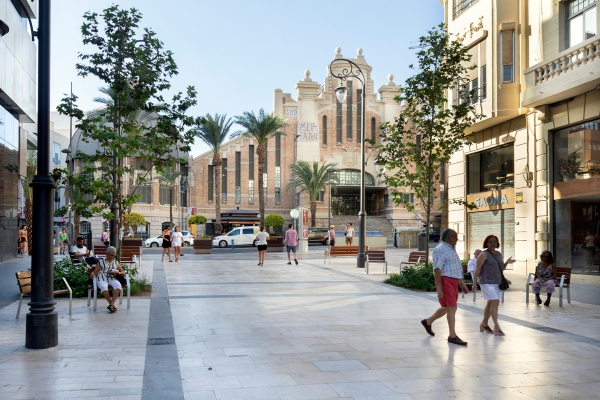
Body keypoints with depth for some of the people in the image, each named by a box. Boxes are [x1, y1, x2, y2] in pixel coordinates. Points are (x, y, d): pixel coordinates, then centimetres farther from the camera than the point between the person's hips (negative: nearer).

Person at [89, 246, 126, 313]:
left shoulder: (116, 262, 25)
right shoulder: (101, 261, 20)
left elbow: (123, 272, 20)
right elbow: (95, 272, 13)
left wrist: (117, 273, -1)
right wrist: (92, 274, -11)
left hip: (112, 279, 2)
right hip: (102, 279, -2)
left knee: (118, 286, -35)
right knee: (104, 287, -39)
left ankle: (111, 304, -40)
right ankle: (112, 305, -30)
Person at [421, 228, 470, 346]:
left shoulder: (451, 249, 18)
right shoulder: (440, 249, -13)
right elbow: (437, 269, -18)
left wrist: (462, 283, 20)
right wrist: (439, 288, -22)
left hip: (453, 281, 10)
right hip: (445, 281, -10)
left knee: (447, 307, 16)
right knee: (452, 308, -9)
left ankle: (428, 322, 32)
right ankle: (452, 336, -3)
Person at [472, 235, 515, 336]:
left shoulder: (499, 254, 14)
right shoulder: (484, 254, -8)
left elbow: (501, 268, 21)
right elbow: (477, 269, -11)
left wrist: (506, 263, 1)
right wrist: (474, 283, -15)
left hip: (496, 282, 8)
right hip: (487, 282, -8)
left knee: (490, 303, 13)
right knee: (495, 302, -15)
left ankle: (484, 324, 26)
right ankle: (496, 326, -15)